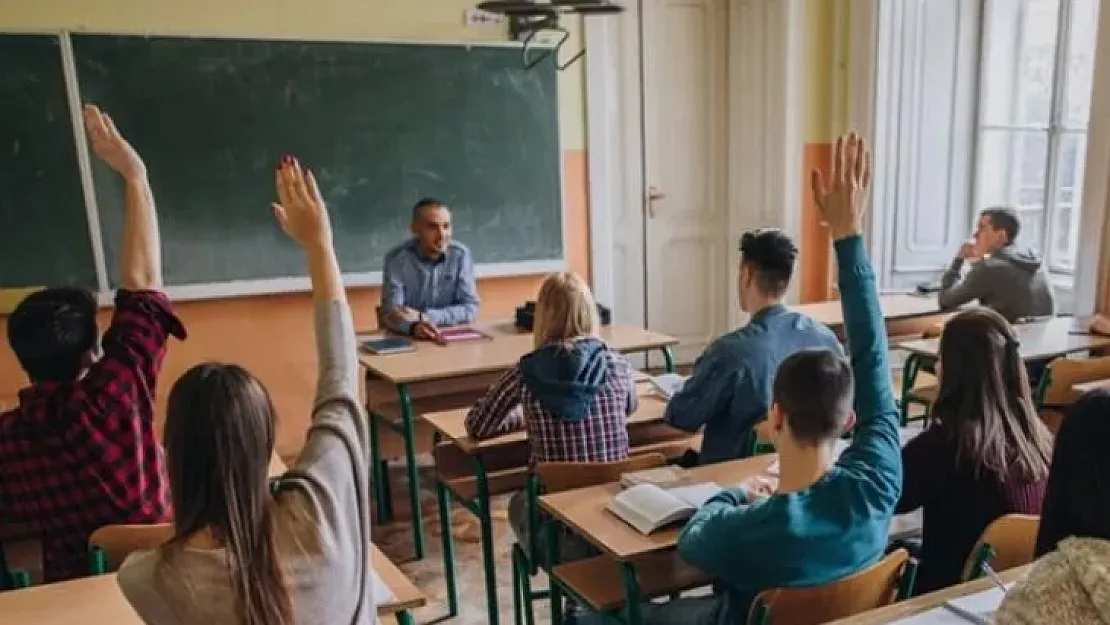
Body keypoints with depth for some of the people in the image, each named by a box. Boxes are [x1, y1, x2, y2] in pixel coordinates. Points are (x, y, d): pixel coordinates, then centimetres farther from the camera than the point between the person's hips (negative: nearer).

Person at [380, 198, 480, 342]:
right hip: (405, 339, -1)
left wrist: (423, 316, -16)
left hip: (451, 338, 1)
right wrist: (414, 326, -35)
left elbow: (470, 309, -6)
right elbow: (390, 313, -15)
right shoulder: (397, 258, -8)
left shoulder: (460, 255, -4)